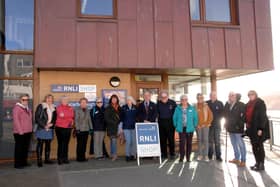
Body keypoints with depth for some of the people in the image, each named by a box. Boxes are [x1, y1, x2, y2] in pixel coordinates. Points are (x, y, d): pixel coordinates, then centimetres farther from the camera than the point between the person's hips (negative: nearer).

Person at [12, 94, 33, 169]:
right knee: (19, 148, -2)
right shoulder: (17, 107, -7)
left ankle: (24, 162, 20)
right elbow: (16, 120, -13)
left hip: (28, 132, 8)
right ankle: (17, 164, 5)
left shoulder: (27, 108, 16)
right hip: (20, 132, -7)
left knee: (26, 148, 11)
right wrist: (20, 130, -17)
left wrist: (30, 129, 12)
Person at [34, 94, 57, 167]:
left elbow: (55, 118, 14)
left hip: (50, 129, 5)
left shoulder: (53, 108, 14)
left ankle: (47, 159, 19)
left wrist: (51, 124, -6)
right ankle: (39, 160, 2)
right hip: (41, 128, -5)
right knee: (40, 144, -3)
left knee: (48, 144, 10)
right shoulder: (40, 106, -1)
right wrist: (44, 125, -13)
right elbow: (37, 117, -7)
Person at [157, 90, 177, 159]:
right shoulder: (158, 104, 5)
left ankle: (172, 154, 14)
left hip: (170, 123, -3)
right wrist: (158, 120, 2)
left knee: (171, 139, 1)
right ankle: (164, 154, 18)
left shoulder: (172, 103, -3)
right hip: (161, 123, 3)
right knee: (162, 139, 7)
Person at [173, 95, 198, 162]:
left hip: (189, 128, 1)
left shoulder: (192, 108, 2)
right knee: (182, 142, -6)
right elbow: (174, 118, 7)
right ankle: (181, 157, 5)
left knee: (189, 143, 7)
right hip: (181, 129, -1)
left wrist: (195, 125, 3)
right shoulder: (177, 108, 2)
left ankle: (188, 157, 18)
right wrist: (176, 126, 4)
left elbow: (195, 118, 6)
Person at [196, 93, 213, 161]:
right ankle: (200, 154, 15)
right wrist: (197, 124, -5)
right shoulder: (195, 106, 2)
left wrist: (207, 123, -4)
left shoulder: (206, 105, 2)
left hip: (205, 126, -1)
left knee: (205, 140, -1)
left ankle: (206, 155, 6)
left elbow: (210, 115, 3)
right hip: (198, 126, 1)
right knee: (199, 140, 7)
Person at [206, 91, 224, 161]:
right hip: (209, 124, 1)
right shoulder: (207, 103, 2)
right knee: (210, 140, 8)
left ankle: (218, 156, 7)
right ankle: (210, 155, 18)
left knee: (217, 141, 1)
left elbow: (222, 113, 4)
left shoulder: (220, 103, 2)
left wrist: (218, 119, -7)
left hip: (217, 124, 0)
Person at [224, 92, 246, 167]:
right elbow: (225, 114, 6)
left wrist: (240, 124, -15)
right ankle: (237, 158, 29)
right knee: (234, 144, 16)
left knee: (241, 144, -1)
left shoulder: (241, 105, -9)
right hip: (231, 127, 7)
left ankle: (243, 161, 7)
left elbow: (244, 115, -14)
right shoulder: (227, 105, 9)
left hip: (238, 128, -7)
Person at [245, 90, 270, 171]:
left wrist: (260, 128, -20)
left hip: (258, 128, -7)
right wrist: (247, 127, 12)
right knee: (254, 146, 10)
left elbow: (262, 116, -15)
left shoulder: (260, 103, -9)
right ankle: (257, 163, 19)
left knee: (259, 146, -3)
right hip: (252, 128, 8)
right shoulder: (248, 104, 14)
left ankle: (261, 165, 5)